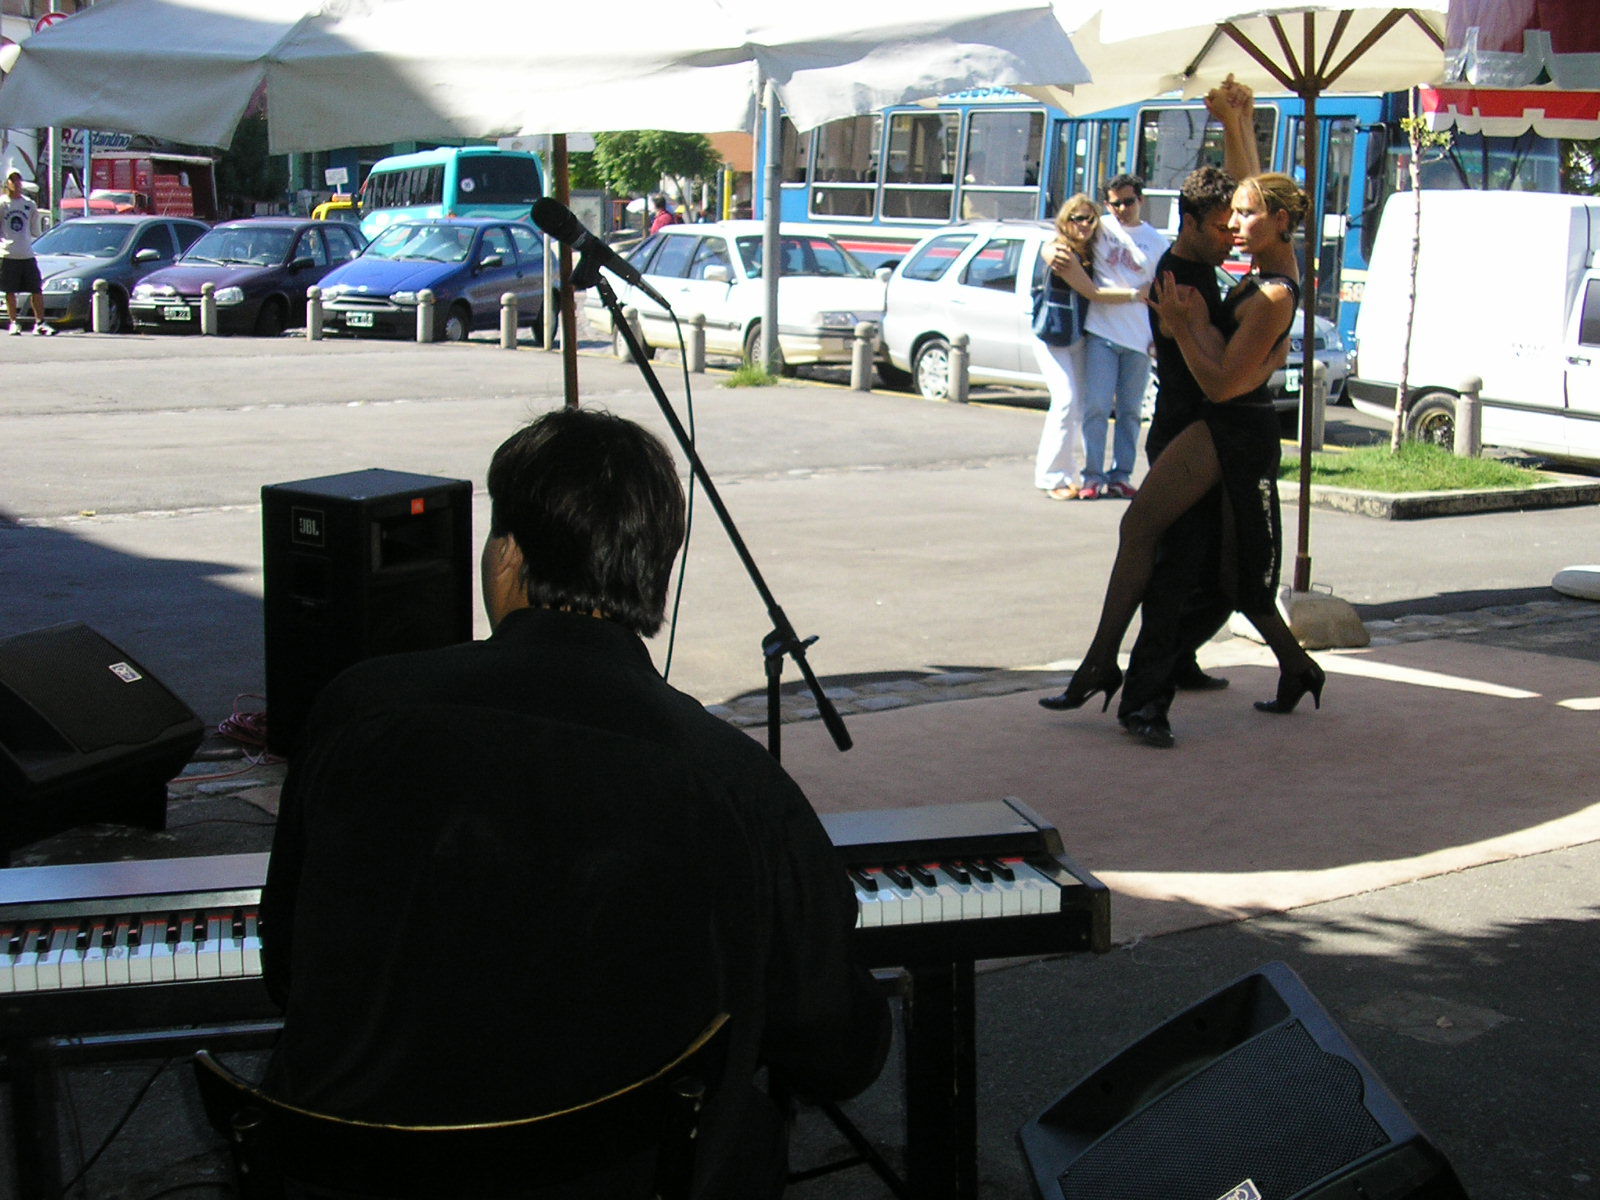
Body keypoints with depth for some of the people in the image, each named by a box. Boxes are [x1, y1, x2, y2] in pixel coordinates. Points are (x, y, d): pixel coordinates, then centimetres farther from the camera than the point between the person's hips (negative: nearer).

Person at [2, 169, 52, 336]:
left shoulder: (30, 204, 11)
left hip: (27, 254, 2)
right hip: (8, 255, -2)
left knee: (37, 290, -3)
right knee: (10, 291, 2)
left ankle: (40, 323, 2)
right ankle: (14, 323, 11)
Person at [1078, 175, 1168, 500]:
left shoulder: (1156, 241, 10)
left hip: (1138, 338, 2)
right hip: (1101, 332, -1)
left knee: (1130, 411, 5)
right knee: (1096, 407, -5)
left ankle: (1121, 476, 13)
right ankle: (1092, 476, 1)